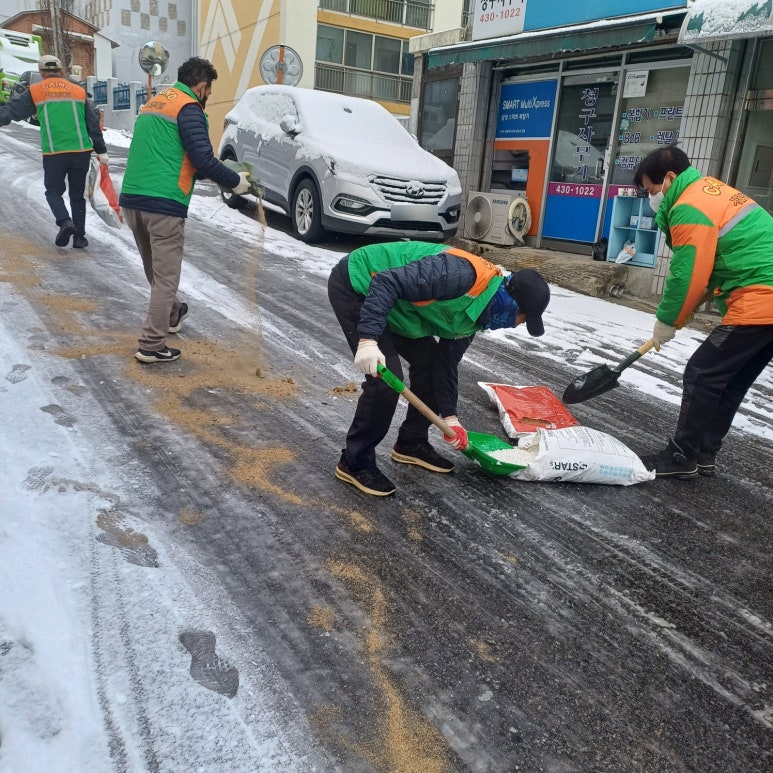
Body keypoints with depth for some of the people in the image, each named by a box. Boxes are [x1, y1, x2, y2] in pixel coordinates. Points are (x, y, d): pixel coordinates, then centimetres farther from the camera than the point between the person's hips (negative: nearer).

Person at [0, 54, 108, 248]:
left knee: (53, 191, 13)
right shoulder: (78, 90, 10)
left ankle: (65, 222, -13)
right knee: (77, 194, 13)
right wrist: (101, 151, 14)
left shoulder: (35, 92, 4)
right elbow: (93, 124, 10)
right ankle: (79, 236, 10)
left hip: (54, 153, -2)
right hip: (81, 151, 2)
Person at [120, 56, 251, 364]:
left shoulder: (154, 102, 21)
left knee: (155, 269, 23)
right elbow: (203, 159, -15)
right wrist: (235, 181, 0)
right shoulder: (189, 108, -6)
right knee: (165, 275, -2)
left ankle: (173, 314, 43)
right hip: (163, 202, -9)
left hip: (131, 198, 9)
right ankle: (152, 346, -1)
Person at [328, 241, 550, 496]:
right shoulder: (464, 276, -28)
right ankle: (355, 463, 4)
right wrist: (368, 339, -37)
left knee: (430, 360, 10)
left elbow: (447, 363, 10)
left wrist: (450, 417, 10)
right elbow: (387, 282, -33)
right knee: (386, 379, -14)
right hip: (355, 284, -9)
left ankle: (412, 443, 26)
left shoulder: (474, 314, 2)